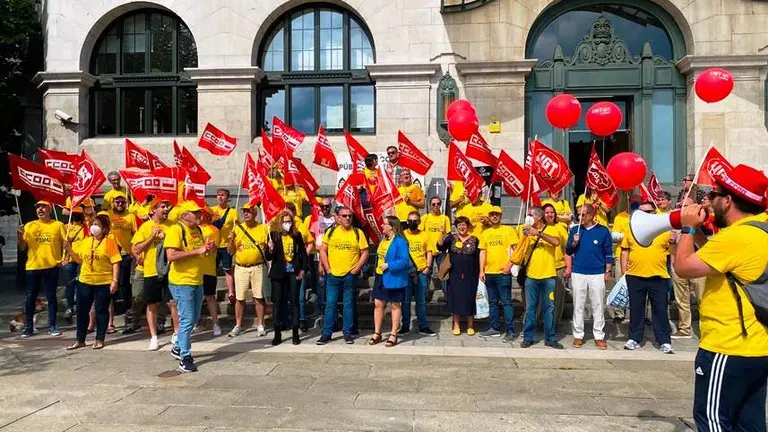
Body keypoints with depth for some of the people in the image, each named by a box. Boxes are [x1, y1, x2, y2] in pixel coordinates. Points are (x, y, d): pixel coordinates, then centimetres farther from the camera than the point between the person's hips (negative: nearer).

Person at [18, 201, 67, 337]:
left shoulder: (58, 225, 3)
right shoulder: (29, 226, 8)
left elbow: (65, 242, 3)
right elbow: (22, 248, 8)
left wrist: (64, 257, -11)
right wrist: (20, 236, -10)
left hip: (52, 266, -2)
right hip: (33, 266, 2)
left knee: (51, 296, 5)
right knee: (30, 297, 6)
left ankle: (52, 326, 11)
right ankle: (28, 326, 15)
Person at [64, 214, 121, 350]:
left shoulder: (110, 241, -7)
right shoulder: (85, 241, 9)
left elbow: (115, 262, -9)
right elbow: (80, 260, 15)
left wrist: (115, 280, -15)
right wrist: (70, 250, 0)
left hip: (104, 283, -5)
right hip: (85, 281, 5)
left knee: (101, 310, 5)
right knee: (82, 310, 10)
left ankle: (100, 340, 15)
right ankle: (80, 340, 21)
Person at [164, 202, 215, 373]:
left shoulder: (198, 230, 11)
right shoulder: (175, 230, -13)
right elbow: (171, 256, -24)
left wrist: (208, 248, 0)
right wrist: (197, 251, -24)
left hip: (197, 282, 8)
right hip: (182, 282, -8)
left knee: (194, 318, 17)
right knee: (187, 320, -5)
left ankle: (178, 348, 35)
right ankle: (184, 358, 6)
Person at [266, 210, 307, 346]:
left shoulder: (297, 235, 2)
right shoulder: (273, 235, -2)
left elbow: (303, 253, 8)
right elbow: (269, 257, -1)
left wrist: (302, 270, 0)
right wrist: (270, 250, -22)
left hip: (294, 272, 1)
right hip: (278, 273, 0)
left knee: (294, 301, 4)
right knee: (277, 302, 3)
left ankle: (295, 333, 11)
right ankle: (277, 333, 12)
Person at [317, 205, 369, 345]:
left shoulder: (358, 233, 0)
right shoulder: (330, 232, 3)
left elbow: (365, 253, 1)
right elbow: (323, 251, 5)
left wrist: (357, 268, -7)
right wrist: (327, 269, -3)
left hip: (350, 276, 0)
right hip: (333, 275, 1)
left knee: (348, 304, 7)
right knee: (330, 304, 4)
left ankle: (347, 333, 16)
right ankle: (326, 333, 11)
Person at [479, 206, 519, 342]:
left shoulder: (508, 230, 0)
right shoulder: (485, 233, 12)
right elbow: (483, 252, 12)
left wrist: (510, 265, -14)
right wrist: (481, 270, 5)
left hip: (503, 273, -5)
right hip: (489, 273, 5)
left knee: (506, 302, -4)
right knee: (492, 302, 12)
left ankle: (510, 331, -1)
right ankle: (494, 328, 21)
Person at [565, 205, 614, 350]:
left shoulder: (603, 231, -1)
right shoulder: (575, 230, 5)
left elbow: (608, 253, 3)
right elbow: (568, 251, 8)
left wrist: (608, 271, -1)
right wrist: (574, 243, -11)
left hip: (598, 274, -2)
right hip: (578, 274, 2)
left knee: (598, 306, 4)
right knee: (578, 306, 6)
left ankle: (599, 336, 13)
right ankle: (578, 335, 14)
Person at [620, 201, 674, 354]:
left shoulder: (664, 230, 2)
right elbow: (625, 251, 9)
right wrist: (624, 272, 4)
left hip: (658, 277, -1)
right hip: (635, 277, 1)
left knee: (660, 310, 4)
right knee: (636, 309, 10)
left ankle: (665, 342, 13)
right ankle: (634, 339, 20)